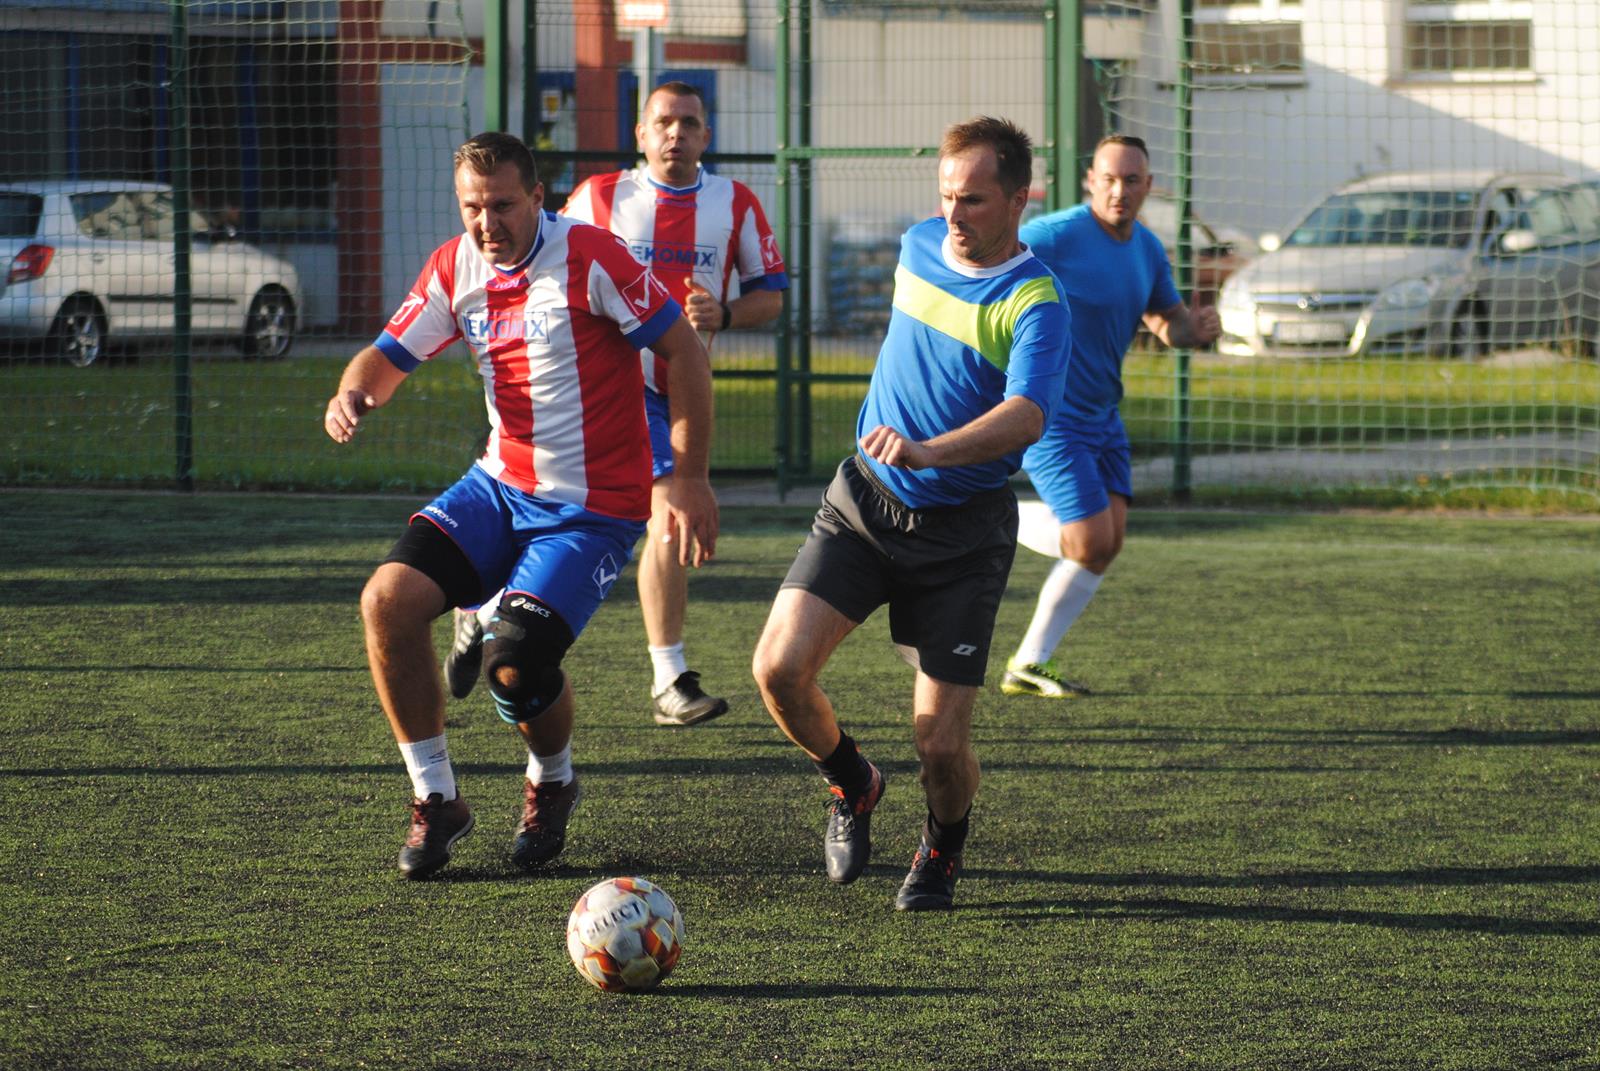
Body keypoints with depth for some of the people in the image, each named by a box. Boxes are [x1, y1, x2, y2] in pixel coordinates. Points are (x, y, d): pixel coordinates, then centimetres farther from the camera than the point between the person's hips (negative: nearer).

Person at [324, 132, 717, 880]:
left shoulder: (588, 258, -16)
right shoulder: (454, 270, 2)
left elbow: (683, 350, -12)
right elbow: (392, 354, 7)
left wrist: (689, 479, -13)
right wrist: (354, 390, -18)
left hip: (592, 508, -6)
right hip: (500, 485, 6)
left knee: (515, 663, -20)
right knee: (388, 600, -15)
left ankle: (551, 784, 17)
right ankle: (434, 800, 0)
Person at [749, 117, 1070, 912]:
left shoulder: (1034, 301, -16)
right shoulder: (919, 246, 3)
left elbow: (1026, 416, -33)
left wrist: (927, 450, -49)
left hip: (963, 531, -4)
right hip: (864, 499, 4)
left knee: (940, 741, -8)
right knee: (780, 667, -16)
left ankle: (943, 848, 27)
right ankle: (851, 786, 15)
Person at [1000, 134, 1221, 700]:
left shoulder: (1148, 248, 7)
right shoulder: (1057, 235, -18)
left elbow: (1167, 321, 20)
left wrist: (1195, 329, -3)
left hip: (1101, 415, 8)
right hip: (1049, 414, -8)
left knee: (1108, 542, 2)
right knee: (1090, 541, -14)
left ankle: (1028, 664, 11)